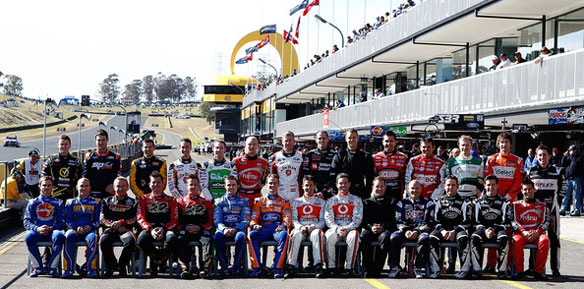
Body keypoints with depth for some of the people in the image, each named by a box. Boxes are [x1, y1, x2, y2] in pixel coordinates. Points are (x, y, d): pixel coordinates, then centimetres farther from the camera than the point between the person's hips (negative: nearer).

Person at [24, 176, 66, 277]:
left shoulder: (58, 203, 19)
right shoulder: (33, 203, 19)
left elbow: (62, 223, 10)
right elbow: (26, 222, 9)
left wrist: (51, 228, -12)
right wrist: (37, 228, -13)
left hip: (52, 231, 0)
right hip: (37, 231, 1)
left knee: (59, 236, -36)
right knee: (28, 237, -35)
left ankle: (52, 267, -27)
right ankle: (38, 267, -21)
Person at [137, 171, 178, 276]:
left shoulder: (171, 200, 17)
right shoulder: (144, 199, 18)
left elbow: (174, 220, 8)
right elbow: (140, 218, 6)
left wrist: (163, 229, -12)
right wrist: (151, 229, -14)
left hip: (166, 229, 0)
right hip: (149, 229, 0)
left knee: (172, 238, -37)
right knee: (142, 240, -36)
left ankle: (155, 262, -14)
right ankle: (161, 259, -10)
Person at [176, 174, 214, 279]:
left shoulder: (207, 202, 19)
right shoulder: (180, 201, 21)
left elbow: (211, 221, 11)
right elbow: (176, 220, 12)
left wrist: (200, 227, -7)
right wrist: (185, 227, -7)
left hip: (201, 230, 0)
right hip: (185, 230, 0)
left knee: (207, 240, -34)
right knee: (180, 240, -34)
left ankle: (204, 268, -44)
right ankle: (185, 268, -44)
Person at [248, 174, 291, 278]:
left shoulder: (284, 201, 21)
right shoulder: (259, 201, 23)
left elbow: (287, 218, 9)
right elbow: (253, 218, 15)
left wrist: (284, 226, -15)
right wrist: (254, 225, -10)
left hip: (278, 230, -1)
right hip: (263, 230, 1)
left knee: (284, 235, -37)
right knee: (251, 235, -32)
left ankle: (278, 268, -35)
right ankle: (257, 267, -27)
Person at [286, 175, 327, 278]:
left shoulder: (321, 202, 21)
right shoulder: (296, 202, 22)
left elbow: (322, 221, 10)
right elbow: (293, 219, 9)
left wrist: (312, 227, -11)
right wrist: (301, 227, -13)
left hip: (314, 229, 0)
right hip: (300, 229, 0)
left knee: (318, 233, -38)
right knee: (295, 234, -37)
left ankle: (318, 266, -46)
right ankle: (291, 266, -40)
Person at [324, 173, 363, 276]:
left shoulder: (356, 200, 14)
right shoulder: (331, 201, 17)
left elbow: (357, 219, 3)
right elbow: (328, 219, 3)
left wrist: (346, 229, -15)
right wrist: (337, 229, -17)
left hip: (350, 229, -1)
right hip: (335, 229, 1)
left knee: (354, 236, -36)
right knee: (329, 236, -34)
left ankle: (349, 267, -31)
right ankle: (331, 267, -24)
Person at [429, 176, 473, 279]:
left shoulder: (464, 201, 10)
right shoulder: (439, 201, 15)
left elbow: (466, 221, 0)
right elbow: (436, 220, 6)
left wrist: (454, 231, -14)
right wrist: (442, 231, -13)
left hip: (458, 230, -1)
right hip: (443, 230, 1)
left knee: (463, 237, -36)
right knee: (432, 237, -30)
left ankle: (465, 269, -33)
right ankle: (435, 269, -29)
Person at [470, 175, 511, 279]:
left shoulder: (504, 202, 11)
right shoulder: (479, 202, 15)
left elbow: (506, 222, 3)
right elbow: (476, 221, 8)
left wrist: (494, 230, -14)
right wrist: (485, 230, -12)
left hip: (498, 230, -1)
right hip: (483, 229, 1)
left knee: (503, 238, -36)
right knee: (474, 238, -33)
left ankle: (502, 270, -32)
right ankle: (476, 269, -31)